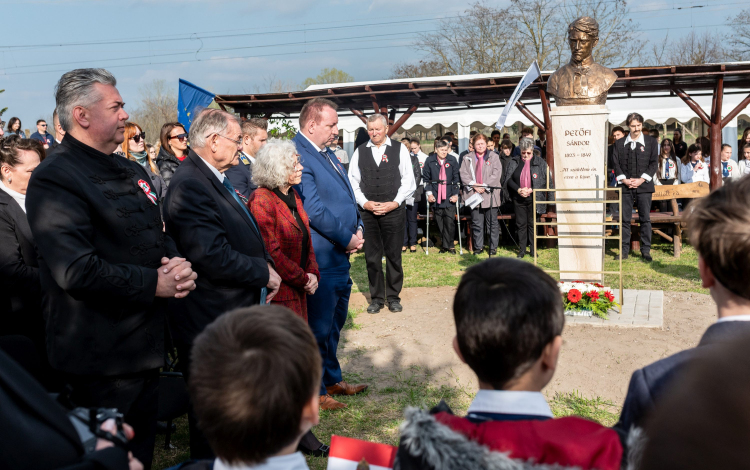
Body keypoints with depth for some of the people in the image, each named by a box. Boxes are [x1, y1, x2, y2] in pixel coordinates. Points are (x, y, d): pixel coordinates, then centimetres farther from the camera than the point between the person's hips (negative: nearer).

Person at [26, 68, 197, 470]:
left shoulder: (132, 172, 13)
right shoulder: (53, 180, -15)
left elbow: (159, 237, 19)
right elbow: (76, 270, -25)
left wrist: (177, 264, -4)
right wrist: (153, 284, -18)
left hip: (146, 345, 8)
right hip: (102, 358, -8)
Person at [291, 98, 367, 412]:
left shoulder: (326, 153, 13)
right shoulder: (298, 156, -17)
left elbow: (347, 195, 18)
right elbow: (314, 210, -22)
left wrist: (358, 228, 3)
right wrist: (347, 238, -14)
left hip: (340, 255, 10)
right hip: (321, 259, -10)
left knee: (334, 323, 21)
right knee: (319, 327, 4)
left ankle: (333, 380, 37)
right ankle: (316, 392, 19)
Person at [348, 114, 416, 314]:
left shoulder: (400, 149, 4)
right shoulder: (360, 151, 9)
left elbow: (409, 181, 1)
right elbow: (352, 181, 8)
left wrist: (394, 203, -9)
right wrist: (364, 202, -6)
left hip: (394, 210, -1)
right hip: (368, 211, 2)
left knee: (394, 255, 4)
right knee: (372, 256, 5)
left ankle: (393, 297, 17)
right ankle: (376, 298, 16)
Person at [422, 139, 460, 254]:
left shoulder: (452, 160, 3)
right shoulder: (430, 161, 3)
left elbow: (457, 178, 4)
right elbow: (426, 178, 8)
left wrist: (456, 194, -1)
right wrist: (429, 193, 0)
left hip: (450, 197, -1)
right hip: (436, 197, 1)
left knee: (449, 222, -6)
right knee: (439, 222, 4)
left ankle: (449, 245, 4)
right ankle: (444, 245, 14)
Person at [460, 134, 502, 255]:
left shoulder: (493, 157, 6)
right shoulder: (467, 158, 11)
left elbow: (496, 174, -5)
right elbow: (464, 175, 2)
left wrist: (484, 185, -13)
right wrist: (474, 185, -13)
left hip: (490, 194, -2)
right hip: (474, 194, 2)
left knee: (492, 223, 2)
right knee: (476, 223, 6)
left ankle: (493, 247, 11)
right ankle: (478, 247, 16)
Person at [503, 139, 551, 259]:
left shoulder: (540, 163, 0)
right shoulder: (514, 163, 6)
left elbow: (544, 180, -3)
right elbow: (508, 179, 3)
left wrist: (531, 190, -14)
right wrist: (518, 189, -12)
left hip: (533, 198, -2)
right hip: (518, 199, 2)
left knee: (532, 224, 3)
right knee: (521, 224, 7)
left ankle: (533, 249, 14)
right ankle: (522, 250, 15)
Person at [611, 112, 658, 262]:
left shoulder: (651, 141, 6)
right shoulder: (620, 143, 10)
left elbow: (654, 162, 2)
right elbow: (616, 163, 6)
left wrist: (641, 179, -9)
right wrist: (624, 179, -7)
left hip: (644, 186, -1)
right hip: (625, 186, 1)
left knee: (645, 219, 1)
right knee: (624, 219, 2)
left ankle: (646, 250, 8)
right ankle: (624, 249, 8)